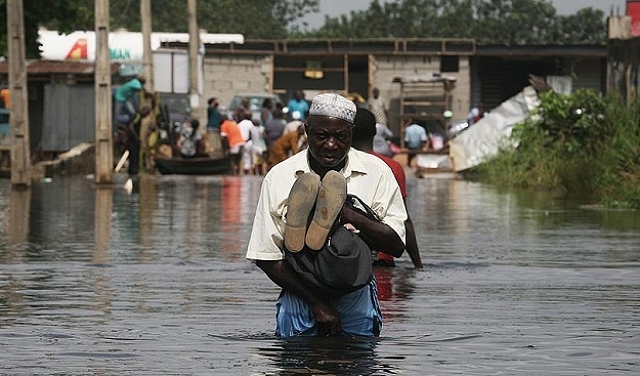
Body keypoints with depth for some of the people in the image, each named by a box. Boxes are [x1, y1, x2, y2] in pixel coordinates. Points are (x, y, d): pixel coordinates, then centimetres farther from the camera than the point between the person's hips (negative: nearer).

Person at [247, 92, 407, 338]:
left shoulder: (376, 172, 0)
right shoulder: (279, 177, -2)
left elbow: (396, 245, -7)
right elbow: (266, 258, -5)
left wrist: (345, 213, -19)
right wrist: (317, 303, -13)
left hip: (356, 297, 0)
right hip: (300, 295, 0)